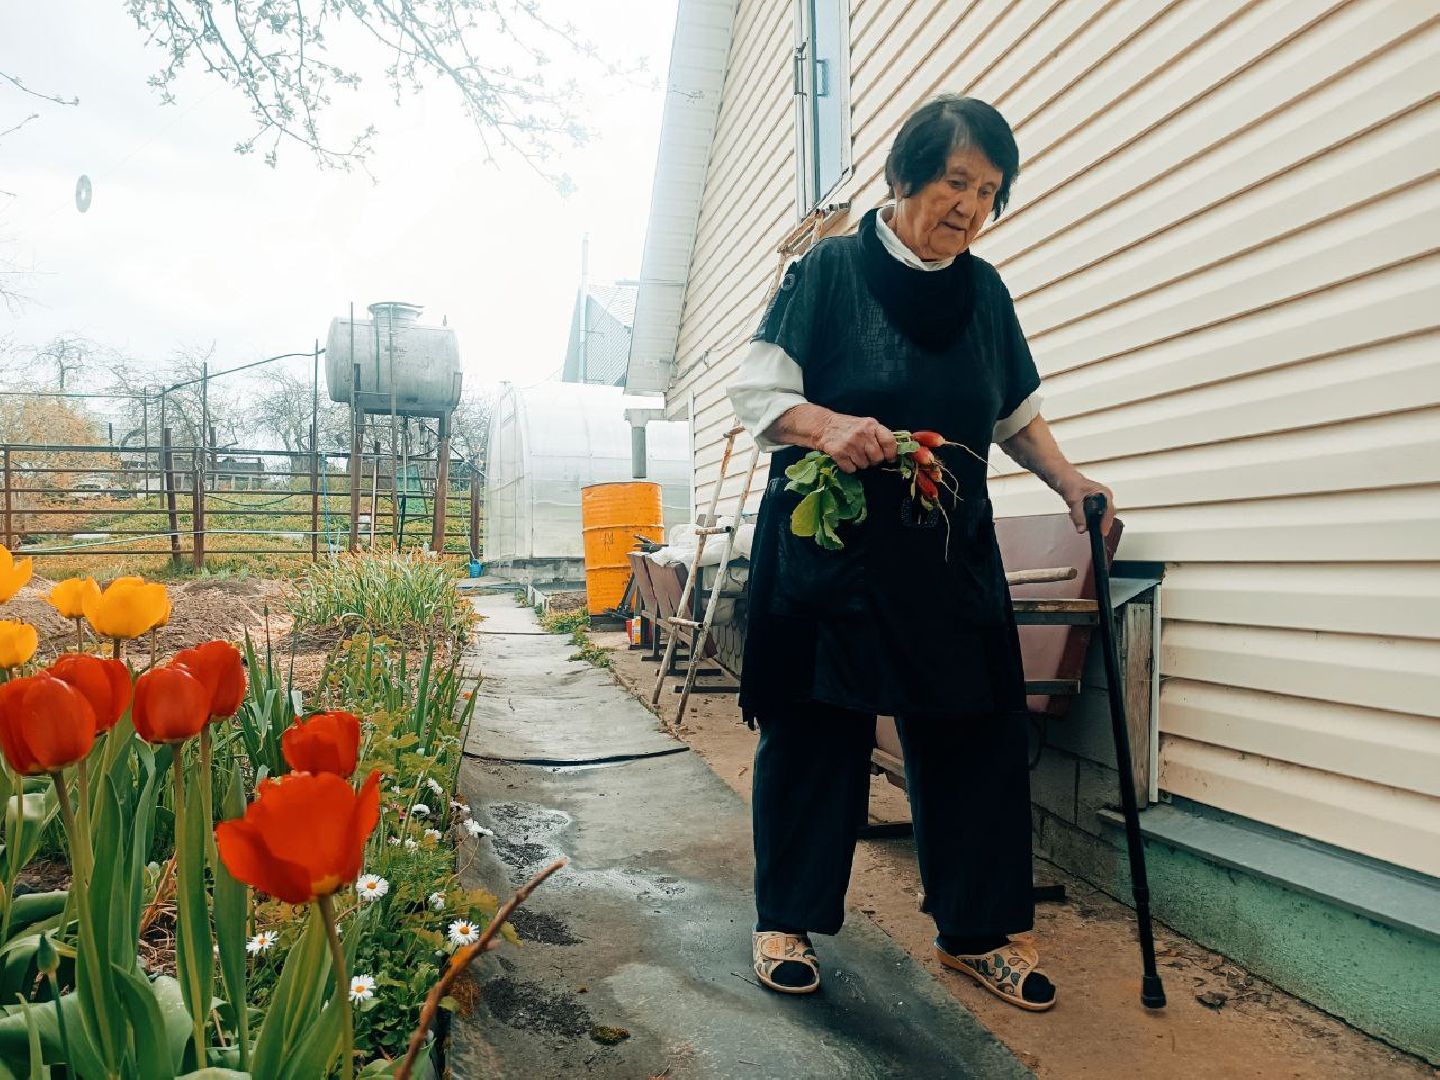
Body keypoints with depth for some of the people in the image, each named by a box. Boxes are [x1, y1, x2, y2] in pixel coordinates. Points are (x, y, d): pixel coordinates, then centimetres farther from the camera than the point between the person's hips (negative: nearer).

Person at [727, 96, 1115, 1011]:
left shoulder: (985, 292, 11)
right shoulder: (829, 271, -3)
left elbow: (1017, 413, 20)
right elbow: (754, 394, -7)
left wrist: (1068, 481, 4)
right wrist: (829, 425, -26)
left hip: (951, 555, 5)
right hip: (828, 551, -4)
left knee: (980, 734, 4)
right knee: (815, 735, 3)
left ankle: (978, 931, 21)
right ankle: (787, 923, 21)